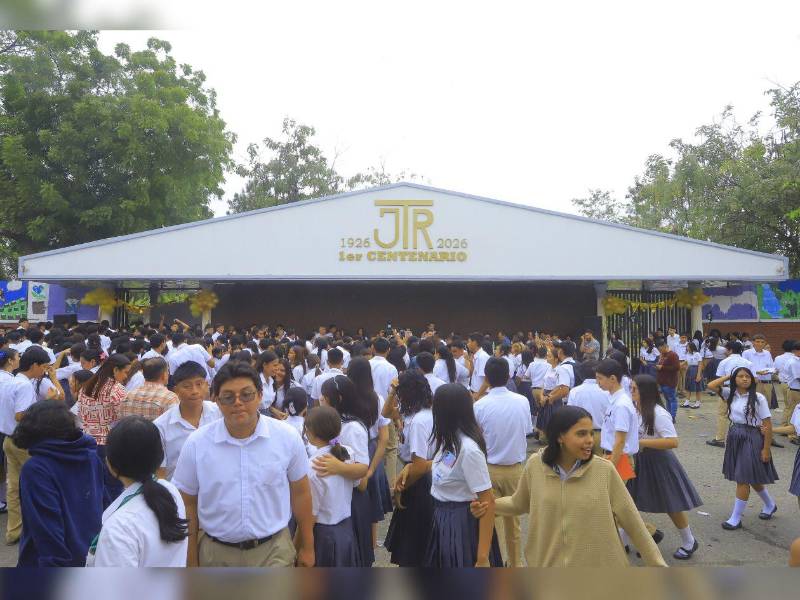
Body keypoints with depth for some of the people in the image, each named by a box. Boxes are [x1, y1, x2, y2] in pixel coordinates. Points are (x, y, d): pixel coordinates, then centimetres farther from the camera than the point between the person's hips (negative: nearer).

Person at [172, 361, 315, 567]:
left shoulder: (287, 437, -9)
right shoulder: (196, 443, -8)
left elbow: (300, 493, 1)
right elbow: (188, 504, 0)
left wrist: (307, 547, 8)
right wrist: (191, 560, 4)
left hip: (274, 552, -1)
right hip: (216, 554, 1)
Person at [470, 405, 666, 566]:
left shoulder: (605, 471, -13)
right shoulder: (535, 466, -9)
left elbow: (632, 521, -6)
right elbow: (519, 504, 8)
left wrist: (657, 564, -3)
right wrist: (488, 505, -7)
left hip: (599, 564, -1)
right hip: (548, 563, 2)